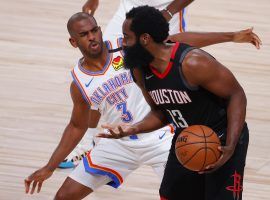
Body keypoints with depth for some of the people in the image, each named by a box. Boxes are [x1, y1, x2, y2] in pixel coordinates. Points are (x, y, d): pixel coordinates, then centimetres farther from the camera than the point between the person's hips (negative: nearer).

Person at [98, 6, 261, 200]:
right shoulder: (140, 71, -5)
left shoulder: (192, 63, -28)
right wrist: (132, 129, -10)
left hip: (222, 141, -8)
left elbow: (236, 96, -21)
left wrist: (230, 147, -29)